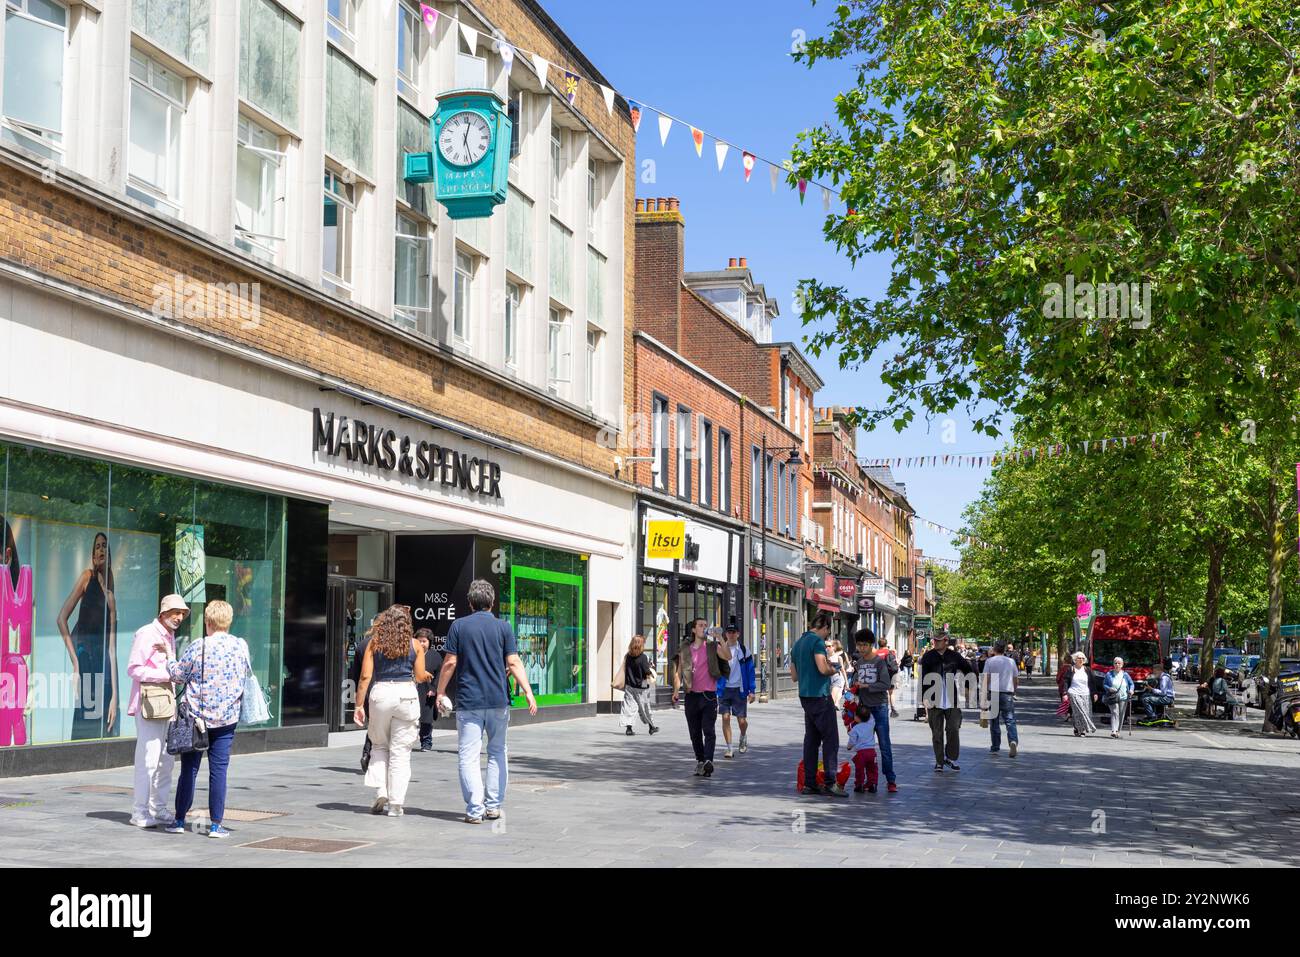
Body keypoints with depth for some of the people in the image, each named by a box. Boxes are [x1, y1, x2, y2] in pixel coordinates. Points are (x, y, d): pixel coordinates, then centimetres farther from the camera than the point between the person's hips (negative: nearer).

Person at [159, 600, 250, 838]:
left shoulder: (197, 647, -10)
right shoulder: (241, 646, -3)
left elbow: (178, 675, -1)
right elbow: (248, 674, 12)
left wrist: (169, 652, 12)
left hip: (197, 717, -1)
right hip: (226, 719, 1)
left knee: (189, 769, 8)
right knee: (219, 770, 3)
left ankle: (179, 820, 15)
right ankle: (216, 824, 3)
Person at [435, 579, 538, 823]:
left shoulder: (459, 626, 1)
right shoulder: (504, 627, 3)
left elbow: (450, 662, -1)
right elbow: (513, 663, -4)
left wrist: (440, 692, 9)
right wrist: (528, 692, -4)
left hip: (468, 701, -2)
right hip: (498, 700, 2)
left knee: (469, 757, -1)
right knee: (497, 752, 15)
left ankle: (475, 810, -8)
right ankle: (493, 806, 15)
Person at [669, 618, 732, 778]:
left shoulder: (712, 646, 3)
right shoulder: (685, 649, 9)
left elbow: (728, 657, -13)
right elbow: (679, 672, 12)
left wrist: (721, 639, -19)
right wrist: (676, 691, 1)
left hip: (709, 694, -3)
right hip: (692, 695, 3)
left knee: (709, 731, -14)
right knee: (695, 733, 10)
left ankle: (708, 761, -23)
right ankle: (700, 761, 22)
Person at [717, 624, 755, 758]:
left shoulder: (744, 651, 2)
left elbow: (750, 672, 4)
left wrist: (751, 691, -2)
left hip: (739, 690, -1)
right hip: (724, 690, 1)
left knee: (742, 720, 0)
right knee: (725, 718, -6)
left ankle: (743, 737, 32)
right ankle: (729, 748, 2)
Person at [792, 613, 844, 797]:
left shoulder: (798, 644, 16)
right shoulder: (817, 641, -11)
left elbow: (794, 676, 21)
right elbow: (823, 669, -23)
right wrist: (833, 669, -1)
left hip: (805, 697, 9)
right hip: (820, 696, -9)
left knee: (811, 739, 10)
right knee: (830, 740, -5)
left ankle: (809, 783, 10)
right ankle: (830, 783, -8)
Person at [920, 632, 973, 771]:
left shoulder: (954, 656, 4)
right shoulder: (928, 657, 0)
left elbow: (969, 671, 18)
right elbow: (923, 680, -2)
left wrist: (969, 687, 12)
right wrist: (925, 698, -10)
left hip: (952, 701, 1)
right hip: (934, 701, -1)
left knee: (954, 729, -4)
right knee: (937, 733, 4)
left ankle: (951, 758, 12)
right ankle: (939, 761, 14)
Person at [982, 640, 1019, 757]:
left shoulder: (989, 661, 0)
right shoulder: (1011, 662, 9)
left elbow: (986, 678, -7)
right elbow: (1016, 680, 14)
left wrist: (984, 694, -7)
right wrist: (1014, 692, 29)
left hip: (993, 693, -1)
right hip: (1008, 694, 1)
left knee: (994, 722, 8)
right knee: (1010, 720, 1)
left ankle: (995, 747, 12)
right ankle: (1013, 741, -23)